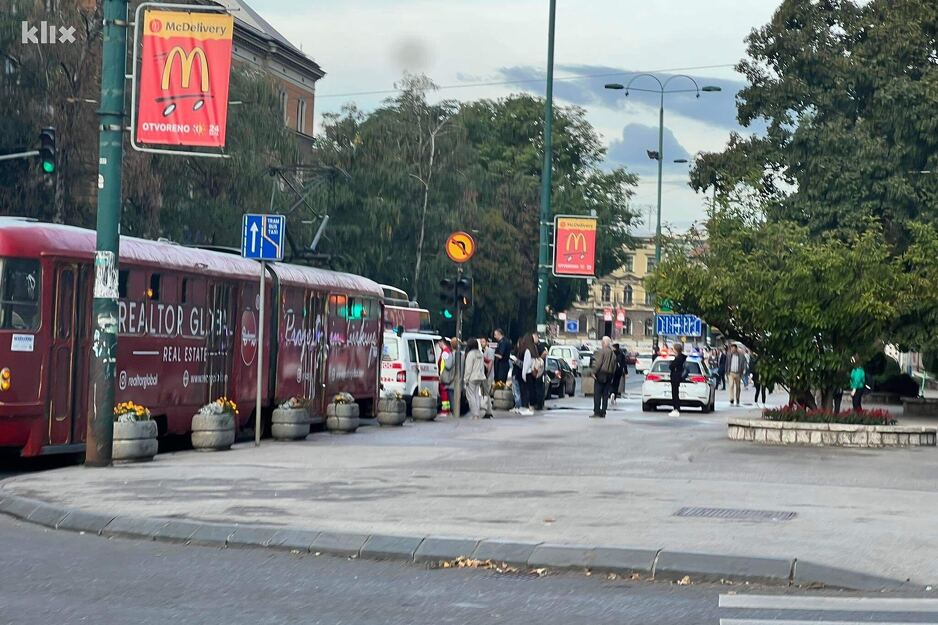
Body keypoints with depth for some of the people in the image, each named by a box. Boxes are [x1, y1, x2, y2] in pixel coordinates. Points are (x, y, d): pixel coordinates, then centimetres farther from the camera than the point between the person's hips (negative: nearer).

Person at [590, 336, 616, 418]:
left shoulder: (601, 351, -10)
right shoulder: (613, 353, 13)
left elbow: (597, 363, -16)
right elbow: (614, 366, 16)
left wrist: (594, 372, -14)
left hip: (601, 374, -7)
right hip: (609, 375, 7)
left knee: (597, 394, -4)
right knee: (605, 395, 8)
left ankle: (597, 412, -9)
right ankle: (603, 413, 8)